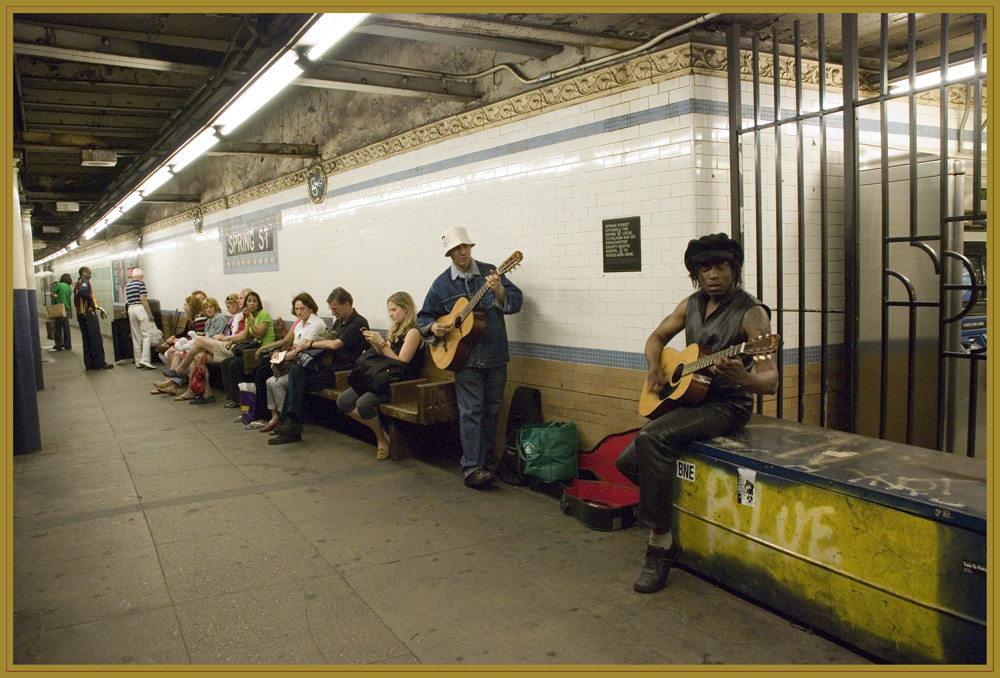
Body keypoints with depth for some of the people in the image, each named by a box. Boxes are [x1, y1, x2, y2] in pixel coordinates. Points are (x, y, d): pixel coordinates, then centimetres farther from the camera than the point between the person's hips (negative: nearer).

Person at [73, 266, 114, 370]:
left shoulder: (77, 284, 19)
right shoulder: (85, 282, -8)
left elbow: (76, 301, 20)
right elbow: (82, 291, -31)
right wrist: (91, 301, -18)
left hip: (80, 314, 9)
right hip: (89, 313, -9)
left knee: (86, 340, 10)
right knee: (96, 339, -5)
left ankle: (89, 364, 10)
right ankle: (100, 363, -5)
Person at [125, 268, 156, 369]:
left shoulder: (127, 285, 15)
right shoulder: (141, 284, -6)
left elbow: (127, 301, 19)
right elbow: (143, 299, -14)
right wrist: (150, 313, -12)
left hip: (130, 309, 7)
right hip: (140, 308, -7)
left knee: (136, 337, 9)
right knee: (147, 334, -6)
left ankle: (138, 362, 11)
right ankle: (144, 359, -17)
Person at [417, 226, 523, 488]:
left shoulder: (490, 272, 3)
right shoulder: (441, 284, 3)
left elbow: (516, 302, -3)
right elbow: (424, 317, 12)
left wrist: (500, 291, -22)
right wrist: (433, 327, -9)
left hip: (495, 355, 2)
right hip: (465, 357, -2)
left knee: (491, 410, 12)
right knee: (471, 412, -5)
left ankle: (486, 460, 27)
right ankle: (472, 468, -3)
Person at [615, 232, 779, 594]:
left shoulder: (750, 312, -13)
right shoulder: (693, 304, 7)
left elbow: (770, 381, -19)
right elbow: (658, 337, 19)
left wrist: (743, 378, -42)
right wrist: (655, 368, -2)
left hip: (728, 405, -7)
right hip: (687, 397, 7)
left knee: (652, 438, -30)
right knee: (628, 460, -7)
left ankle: (660, 545, -20)